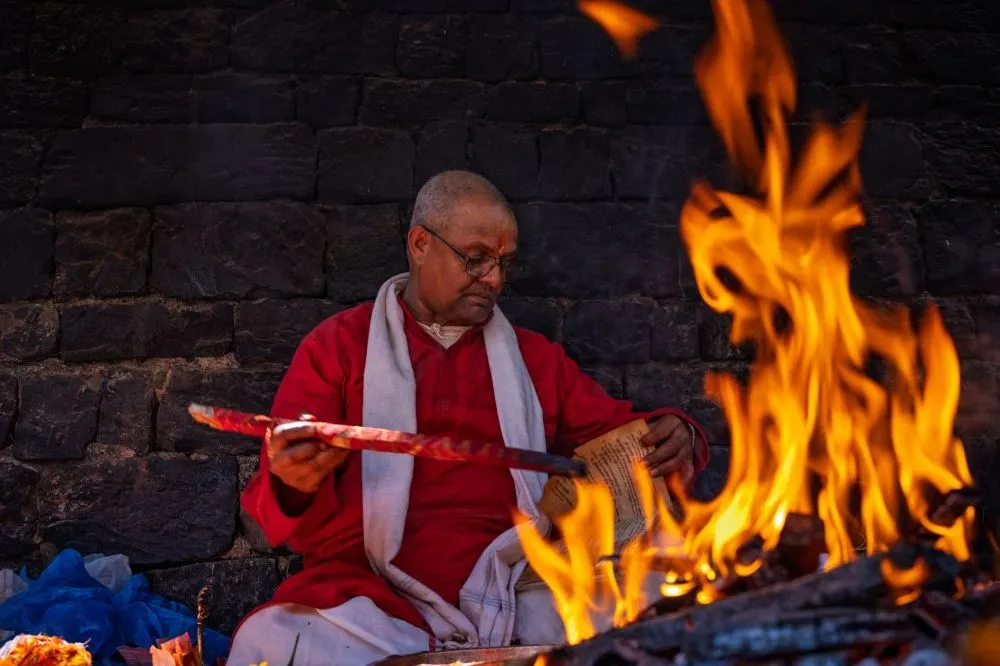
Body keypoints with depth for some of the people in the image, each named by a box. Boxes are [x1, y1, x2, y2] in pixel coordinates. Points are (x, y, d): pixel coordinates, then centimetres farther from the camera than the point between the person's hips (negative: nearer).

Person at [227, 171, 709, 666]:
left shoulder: (534, 358, 18)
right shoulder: (337, 346, 9)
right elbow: (281, 504, 4)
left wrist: (673, 437, -3)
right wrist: (296, 486, -21)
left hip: (512, 595, 2)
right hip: (374, 601, -1)